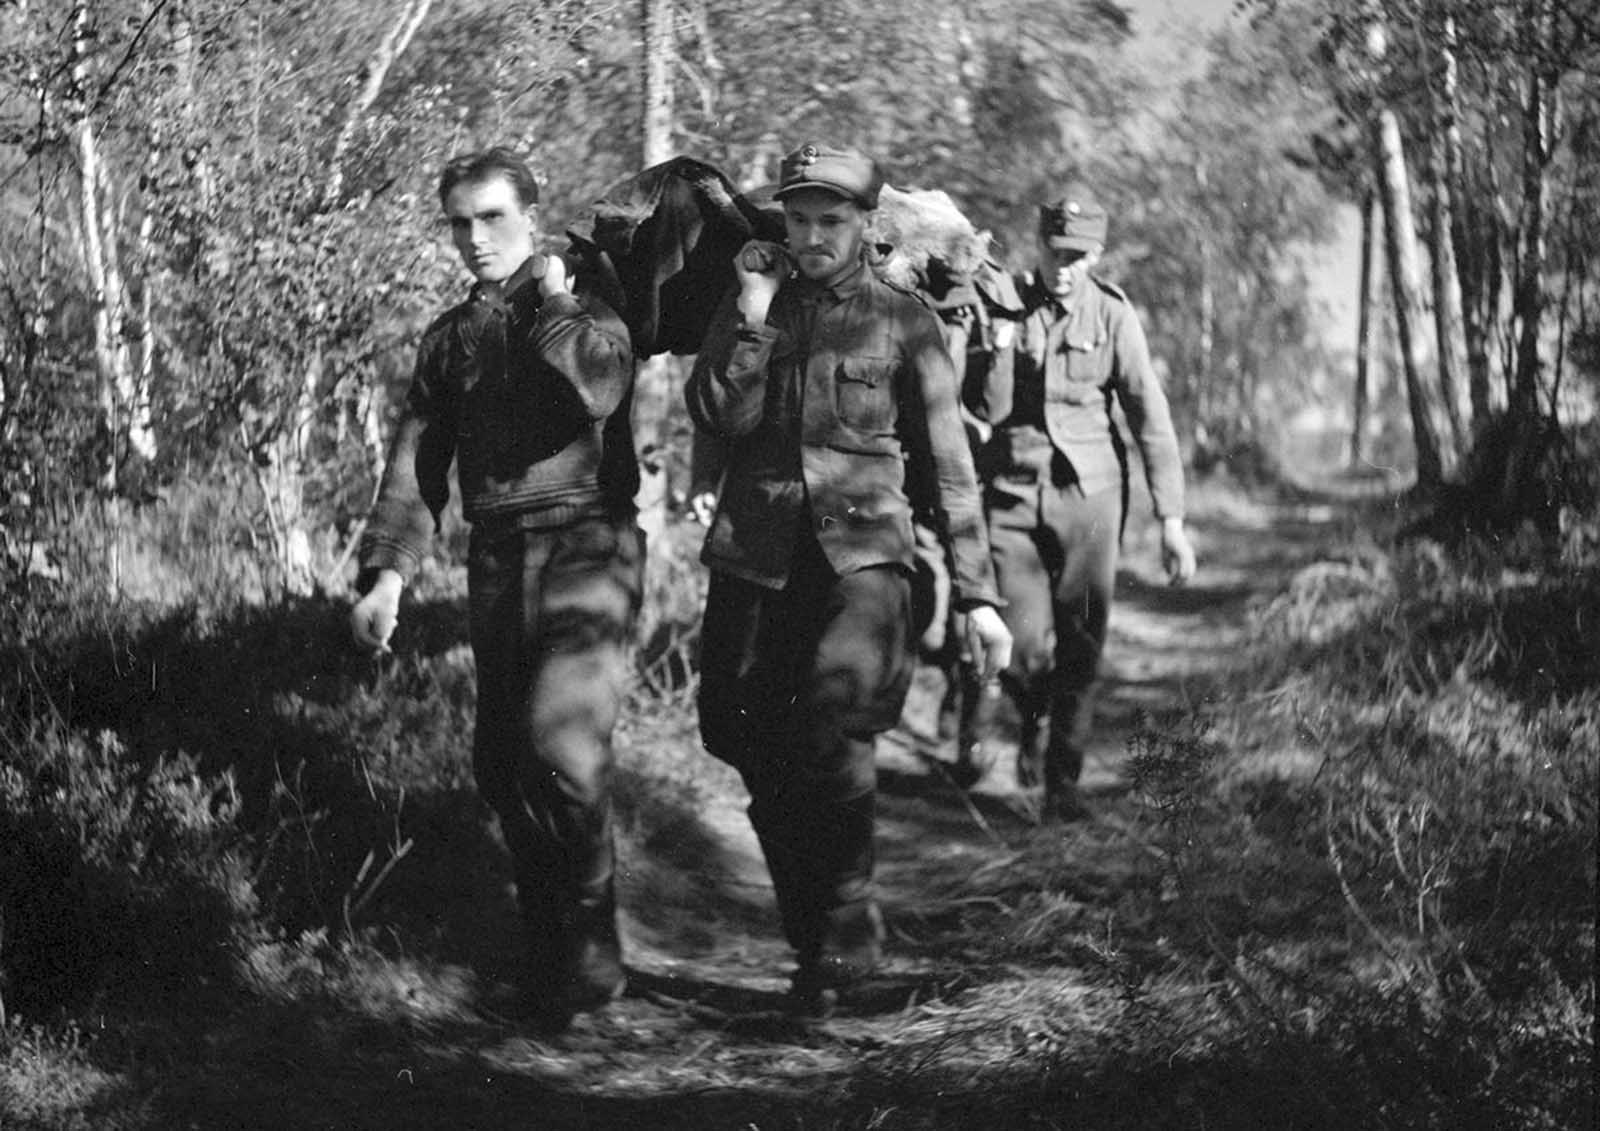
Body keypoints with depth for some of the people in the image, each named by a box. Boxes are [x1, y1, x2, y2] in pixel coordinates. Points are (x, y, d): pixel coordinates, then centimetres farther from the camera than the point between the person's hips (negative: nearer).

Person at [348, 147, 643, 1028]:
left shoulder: (586, 310, 1)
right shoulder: (449, 339, 16)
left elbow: (599, 387, -23)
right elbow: (415, 468, 14)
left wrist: (554, 304, -10)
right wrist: (386, 573, 3)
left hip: (586, 548, -5)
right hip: (497, 561, 6)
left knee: (562, 737, -22)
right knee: (501, 763, 6)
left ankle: (591, 934, -7)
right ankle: (548, 961, 19)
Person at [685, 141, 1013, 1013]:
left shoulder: (902, 322, 6)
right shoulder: (748, 308, 13)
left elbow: (949, 464, 8)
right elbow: (717, 417, -3)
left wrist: (978, 593, 5)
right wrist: (754, 311, -10)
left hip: (862, 554, -3)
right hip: (756, 557, 3)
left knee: (833, 724, -26)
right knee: (758, 755, 3)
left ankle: (846, 934, -13)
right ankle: (811, 943, 19)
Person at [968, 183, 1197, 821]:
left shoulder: (1112, 315, 0)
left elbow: (1150, 417, -3)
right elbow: (984, 410, 3)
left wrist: (1172, 519, -8)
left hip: (1088, 495, 0)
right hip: (1013, 497, 0)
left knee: (1080, 650, 0)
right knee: (1025, 649, -7)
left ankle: (1062, 782, 14)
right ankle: (1034, 720, 27)